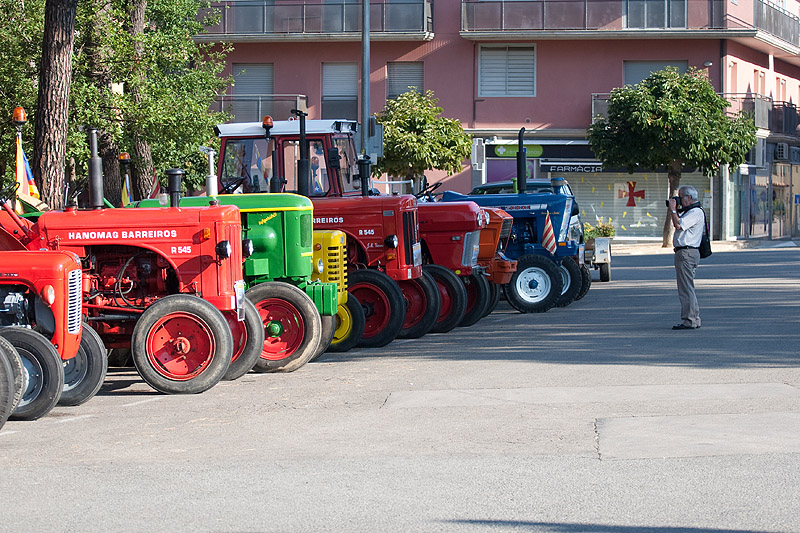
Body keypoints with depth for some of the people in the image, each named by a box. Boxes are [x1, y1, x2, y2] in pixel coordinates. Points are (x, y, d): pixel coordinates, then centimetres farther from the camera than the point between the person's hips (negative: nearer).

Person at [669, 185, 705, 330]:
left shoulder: (696, 212, -14)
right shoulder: (689, 211, 19)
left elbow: (679, 225, -24)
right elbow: (678, 224, 27)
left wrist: (673, 210, -12)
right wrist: (674, 210, 16)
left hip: (686, 253, -11)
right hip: (686, 252, 11)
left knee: (686, 288, -10)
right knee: (687, 288, 15)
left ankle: (689, 321, -9)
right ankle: (695, 319, 20)